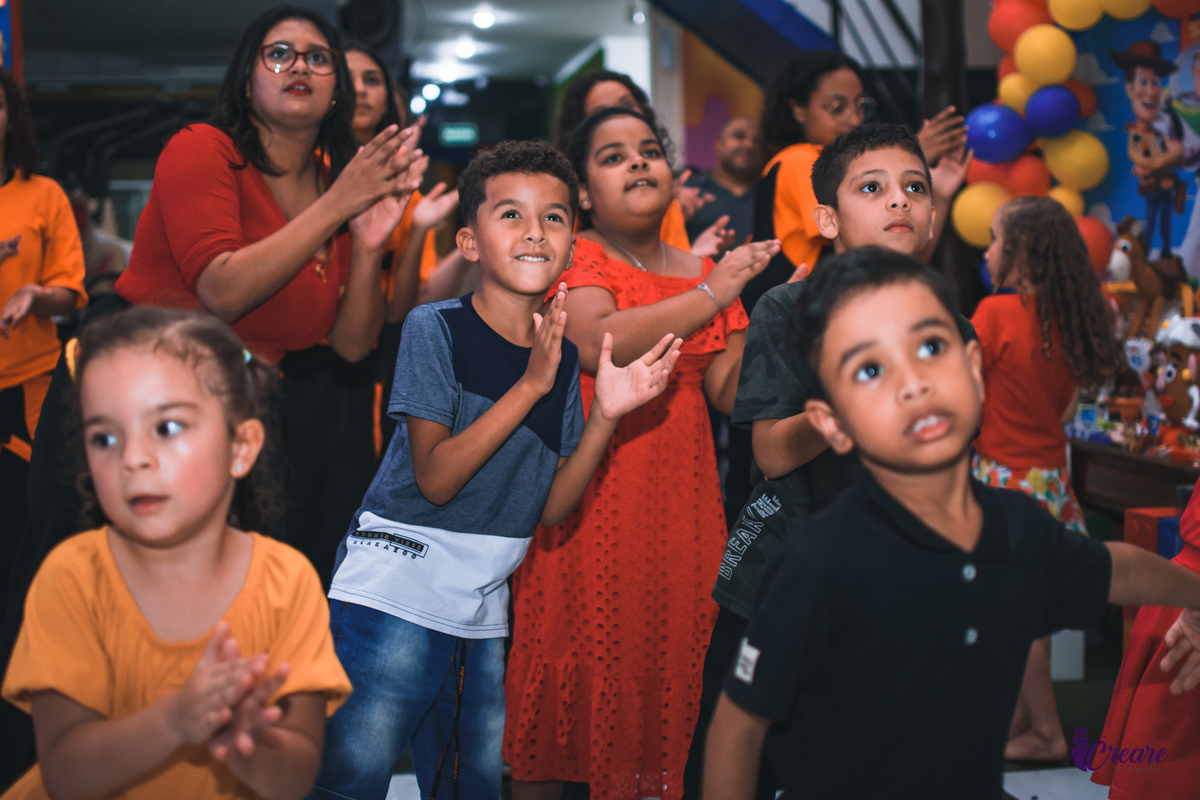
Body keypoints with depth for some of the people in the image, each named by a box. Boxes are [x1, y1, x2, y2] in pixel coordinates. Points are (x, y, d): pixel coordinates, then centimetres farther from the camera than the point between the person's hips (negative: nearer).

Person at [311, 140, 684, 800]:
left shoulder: (561, 354, 7)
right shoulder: (436, 328, -8)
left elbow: (551, 506, 4)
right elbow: (435, 479, -16)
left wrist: (606, 415, -10)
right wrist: (532, 385, -21)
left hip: (485, 610, 6)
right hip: (395, 590, -6)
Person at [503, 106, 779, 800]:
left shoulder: (703, 272, 15)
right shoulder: (576, 258, -1)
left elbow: (729, 393, 8)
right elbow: (596, 344, -22)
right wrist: (710, 298, -19)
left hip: (680, 496, 5)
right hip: (587, 494, -4)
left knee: (670, 653, 3)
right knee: (578, 655, -2)